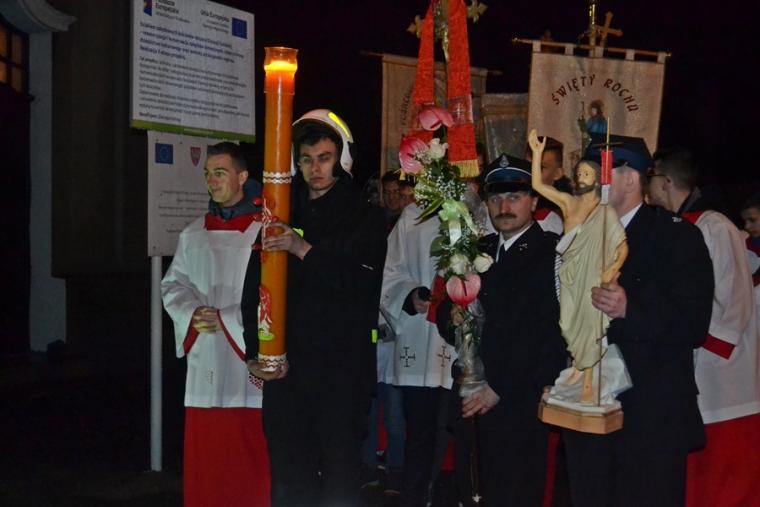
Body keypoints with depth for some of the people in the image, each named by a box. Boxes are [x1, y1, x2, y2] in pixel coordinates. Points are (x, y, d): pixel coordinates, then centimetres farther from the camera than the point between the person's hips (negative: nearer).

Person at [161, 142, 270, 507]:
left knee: (251, 458, -1)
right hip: (205, 360, 5)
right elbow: (173, 285, 15)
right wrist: (192, 313, -5)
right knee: (205, 455, 7)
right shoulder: (194, 234, 12)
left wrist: (227, 319, -14)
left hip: (250, 357, -4)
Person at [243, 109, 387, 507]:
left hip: (342, 367, -3)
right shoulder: (283, 217, 14)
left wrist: (305, 250, -23)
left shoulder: (365, 218, 4)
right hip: (284, 366, 3)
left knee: (340, 473, 0)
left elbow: (361, 283, -11)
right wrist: (254, 353, -1)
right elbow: (253, 290, 10)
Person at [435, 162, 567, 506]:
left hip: (518, 404, -6)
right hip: (470, 402, 6)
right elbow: (446, 309, 18)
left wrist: (500, 388, -15)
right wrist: (451, 317, -6)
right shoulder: (478, 251, 16)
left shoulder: (552, 255, -7)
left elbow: (551, 335, -15)